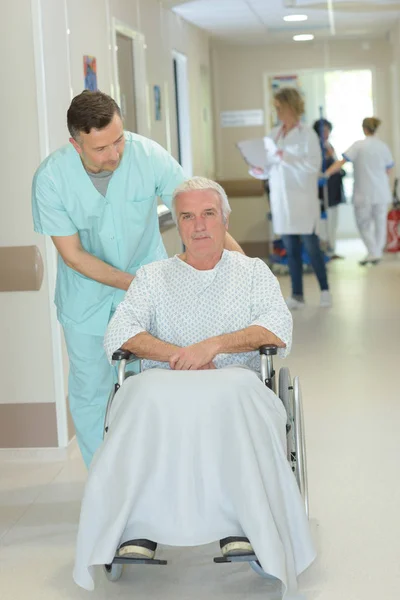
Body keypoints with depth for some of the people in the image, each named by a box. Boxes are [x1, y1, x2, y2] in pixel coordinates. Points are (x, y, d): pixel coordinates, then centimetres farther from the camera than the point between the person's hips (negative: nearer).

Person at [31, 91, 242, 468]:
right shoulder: (50, 179, -23)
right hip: (87, 291, 0)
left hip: (149, 275, 0)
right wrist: (134, 284, -19)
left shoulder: (149, 156, -23)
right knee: (90, 388, 8)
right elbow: (73, 254, -15)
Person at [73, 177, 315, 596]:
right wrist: (178, 354, -11)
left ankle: (240, 527, -43)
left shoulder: (252, 271, 20)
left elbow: (278, 328, 1)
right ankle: (139, 529, -40)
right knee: (147, 394, -37)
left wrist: (213, 345, -12)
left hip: (234, 390, -1)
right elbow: (119, 333, 5)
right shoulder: (153, 277, 22)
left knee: (238, 389, -39)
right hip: (164, 388, 1)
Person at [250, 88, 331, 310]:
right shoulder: (274, 134, 11)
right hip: (281, 198, 5)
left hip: (302, 198, -5)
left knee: (311, 246, -2)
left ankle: (325, 290, 12)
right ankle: (297, 295, 13)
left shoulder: (307, 134, -5)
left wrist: (287, 158, -23)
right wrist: (260, 171, -7)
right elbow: (271, 165, 13)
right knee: (291, 248, 7)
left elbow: (313, 164, -14)